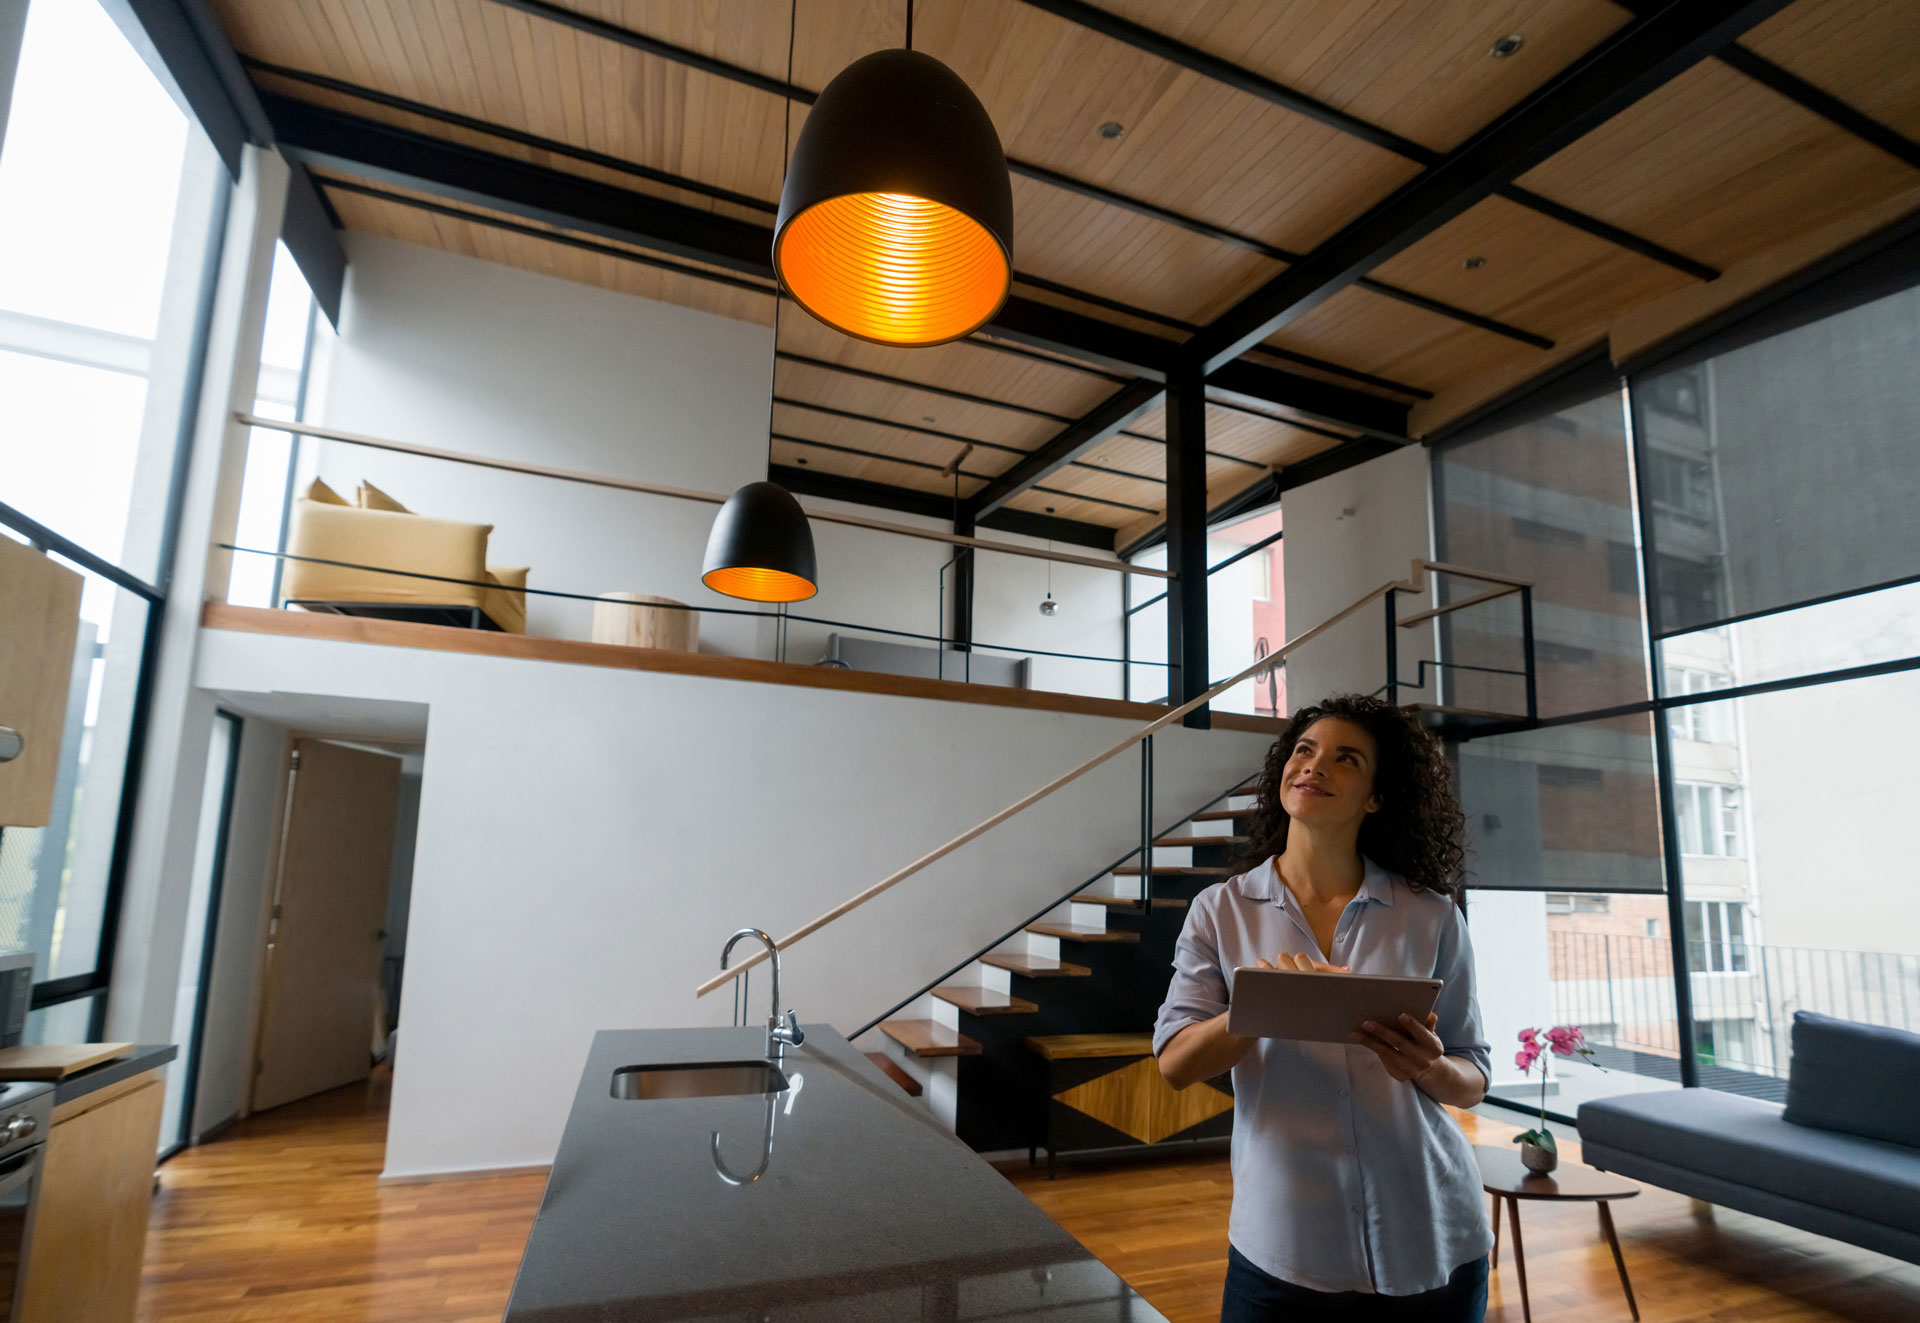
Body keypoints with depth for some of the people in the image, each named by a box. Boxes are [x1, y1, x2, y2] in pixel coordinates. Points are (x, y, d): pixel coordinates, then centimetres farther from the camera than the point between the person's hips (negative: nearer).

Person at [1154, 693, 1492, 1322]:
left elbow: (1473, 1079, 4)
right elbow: (1175, 1064, -10)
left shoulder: (1432, 916, -1)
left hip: (1430, 1251, 2)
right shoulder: (1222, 911, -3)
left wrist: (1428, 1068, -19)